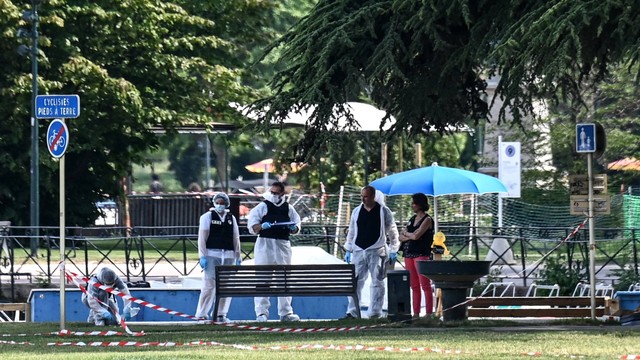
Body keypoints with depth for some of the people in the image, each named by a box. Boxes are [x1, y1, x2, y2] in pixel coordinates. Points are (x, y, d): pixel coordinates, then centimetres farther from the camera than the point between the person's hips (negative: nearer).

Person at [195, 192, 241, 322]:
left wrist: (238, 258, 13)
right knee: (209, 284, -10)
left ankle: (220, 314, 9)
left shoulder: (231, 218, 16)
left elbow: (236, 239, 18)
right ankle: (202, 313, -6)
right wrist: (202, 256, -8)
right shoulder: (207, 217, 5)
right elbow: (202, 238, 0)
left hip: (229, 255, 4)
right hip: (212, 254, -4)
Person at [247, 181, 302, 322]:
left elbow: (297, 225, 17)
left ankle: (286, 312, 13)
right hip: (265, 244, -4)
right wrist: (262, 226, -21)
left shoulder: (288, 209, 11)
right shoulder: (263, 207, 2)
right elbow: (252, 226, -2)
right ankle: (261, 312, -5)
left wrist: (294, 228, -6)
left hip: (283, 245, 4)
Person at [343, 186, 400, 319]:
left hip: (377, 252, -3)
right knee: (355, 282, -1)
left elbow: (392, 231, 5)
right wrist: (348, 250, 14)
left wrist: (393, 250, 1)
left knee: (377, 282, -1)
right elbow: (352, 232, 18)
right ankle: (352, 312, 0)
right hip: (358, 251, 3)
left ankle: (375, 312, 2)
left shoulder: (384, 211, 2)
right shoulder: (357, 211, 12)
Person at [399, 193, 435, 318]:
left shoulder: (427, 220, -4)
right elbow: (401, 237, 13)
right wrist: (410, 236, -7)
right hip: (409, 254, 7)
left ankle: (429, 313, -9)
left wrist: (406, 233, 3)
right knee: (414, 286, 6)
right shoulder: (412, 219, 17)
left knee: (425, 285, -8)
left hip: (421, 255, -7)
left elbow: (416, 236, -15)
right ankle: (416, 313, 7)